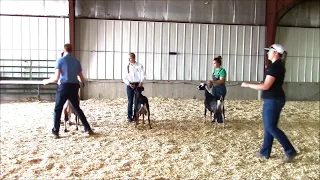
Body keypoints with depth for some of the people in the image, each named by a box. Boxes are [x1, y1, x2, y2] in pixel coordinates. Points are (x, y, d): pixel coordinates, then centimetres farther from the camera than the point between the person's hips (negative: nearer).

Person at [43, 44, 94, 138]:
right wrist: (83, 83, 37)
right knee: (77, 108, 16)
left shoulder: (60, 60, -3)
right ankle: (88, 128, 15)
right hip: (74, 87, 4)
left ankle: (55, 132, 7)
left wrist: (47, 81, 10)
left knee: (58, 109, 9)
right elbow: (81, 77, 14)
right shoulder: (76, 61, 9)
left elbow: (56, 78, -9)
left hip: (64, 86, -4)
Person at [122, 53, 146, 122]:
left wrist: (141, 82, -19)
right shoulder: (127, 67, 5)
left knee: (137, 101, 2)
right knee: (130, 101, 0)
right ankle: (129, 116, 8)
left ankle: (135, 116, 11)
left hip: (138, 84, -1)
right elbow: (124, 78, 4)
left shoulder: (139, 66, 1)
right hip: (130, 85, 1)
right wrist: (129, 84, -10)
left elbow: (143, 75, -4)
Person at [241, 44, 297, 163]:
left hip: (272, 100, -11)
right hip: (276, 99, 11)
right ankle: (265, 152, 22)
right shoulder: (279, 65, 13)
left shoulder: (274, 67, -19)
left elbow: (265, 86, -23)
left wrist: (248, 85, -15)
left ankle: (290, 151, 3)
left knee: (271, 127, -4)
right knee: (269, 126, 14)